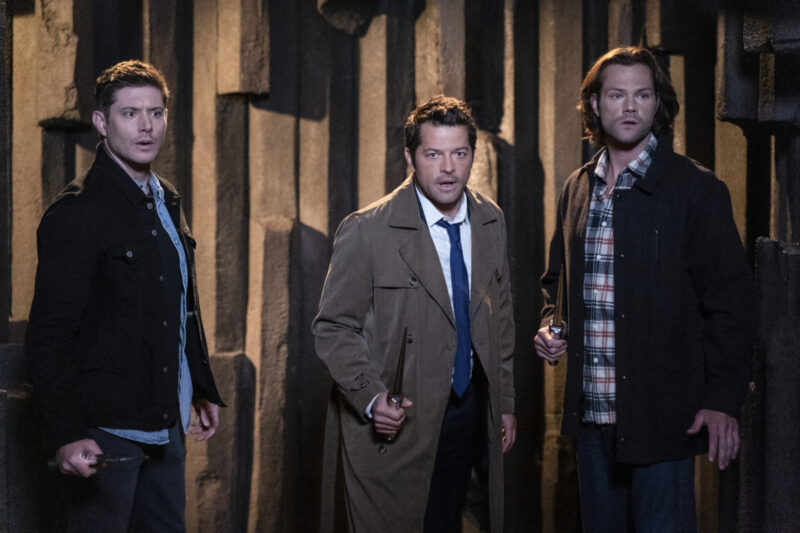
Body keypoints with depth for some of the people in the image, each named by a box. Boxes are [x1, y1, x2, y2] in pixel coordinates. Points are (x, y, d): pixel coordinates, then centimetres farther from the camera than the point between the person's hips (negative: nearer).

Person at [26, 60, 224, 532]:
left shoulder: (167, 202, 12)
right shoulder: (77, 213, -13)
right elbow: (50, 334, -16)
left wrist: (204, 389, 21)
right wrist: (68, 434, -22)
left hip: (167, 423, 8)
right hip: (108, 427, -8)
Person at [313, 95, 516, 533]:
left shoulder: (490, 221, 5)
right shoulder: (366, 231, -13)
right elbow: (333, 328, -9)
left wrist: (504, 401, 14)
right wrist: (370, 397, -23)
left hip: (470, 411, 5)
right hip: (396, 423, -5)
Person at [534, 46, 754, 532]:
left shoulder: (696, 189, -6)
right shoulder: (578, 188, 11)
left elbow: (730, 300, -8)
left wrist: (723, 400, -14)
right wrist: (550, 326, 4)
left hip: (663, 414, -5)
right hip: (591, 412, 6)